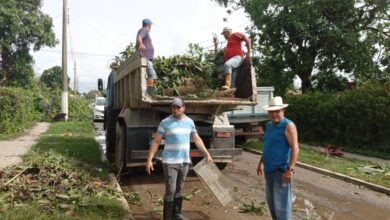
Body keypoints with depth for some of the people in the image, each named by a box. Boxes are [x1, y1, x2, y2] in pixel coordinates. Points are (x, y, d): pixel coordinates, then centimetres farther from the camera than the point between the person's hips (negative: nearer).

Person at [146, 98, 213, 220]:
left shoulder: (189, 122, 7)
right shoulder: (165, 122, -6)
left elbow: (197, 139, 17)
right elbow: (156, 142, -4)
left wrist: (207, 154, 15)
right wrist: (149, 160, -9)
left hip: (184, 161, 4)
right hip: (170, 162, -4)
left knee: (178, 190, 13)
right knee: (170, 191, -5)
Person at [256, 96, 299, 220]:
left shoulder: (288, 125, -11)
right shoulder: (268, 125, 12)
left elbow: (295, 148, -18)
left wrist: (290, 169, -24)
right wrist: (261, 163, 21)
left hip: (281, 171, -8)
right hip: (269, 170, 8)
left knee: (281, 204, -4)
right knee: (270, 201, 18)